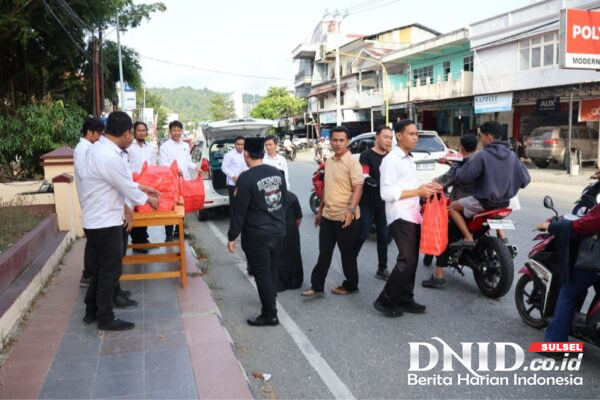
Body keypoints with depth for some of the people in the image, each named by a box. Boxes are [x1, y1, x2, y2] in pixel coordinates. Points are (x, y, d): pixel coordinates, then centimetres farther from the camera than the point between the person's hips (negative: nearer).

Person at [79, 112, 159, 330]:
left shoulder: (99, 147, 5)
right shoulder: (110, 157, -27)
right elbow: (127, 188, -16)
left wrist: (142, 188, 21)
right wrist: (148, 199, 1)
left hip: (97, 219, 10)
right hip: (105, 222, -10)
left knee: (102, 267, 21)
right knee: (110, 270, 5)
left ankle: (92, 311, 33)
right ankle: (106, 318, 19)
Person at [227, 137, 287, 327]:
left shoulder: (246, 178, -18)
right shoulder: (277, 172, 3)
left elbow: (239, 211, -17)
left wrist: (232, 237, -8)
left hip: (257, 234, -7)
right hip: (278, 229, 7)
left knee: (262, 273, 3)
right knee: (271, 268, 23)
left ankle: (270, 314, 12)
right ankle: (270, 299, 42)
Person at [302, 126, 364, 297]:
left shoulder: (352, 162, -13)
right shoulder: (329, 162, 11)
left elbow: (358, 188, -21)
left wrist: (351, 209, -35)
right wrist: (320, 210, 21)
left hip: (345, 217, -7)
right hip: (327, 216, 7)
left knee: (348, 254, 7)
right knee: (324, 253, 12)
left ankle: (350, 285, 24)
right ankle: (317, 286, 20)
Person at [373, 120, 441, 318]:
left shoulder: (409, 160, 19)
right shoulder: (391, 160, -12)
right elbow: (387, 193, -20)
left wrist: (426, 187, 7)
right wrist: (417, 192, -20)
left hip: (413, 217, 9)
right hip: (400, 218, -9)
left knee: (412, 261, 12)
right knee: (407, 261, -13)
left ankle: (405, 299, 23)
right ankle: (385, 301, -2)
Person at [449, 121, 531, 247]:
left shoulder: (482, 156, -18)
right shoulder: (512, 155, 1)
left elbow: (463, 176, -18)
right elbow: (525, 179, 4)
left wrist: (454, 167, 2)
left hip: (484, 201, -7)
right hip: (504, 202, 7)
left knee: (452, 207, 10)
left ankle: (468, 238, -4)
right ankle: (501, 236, 28)